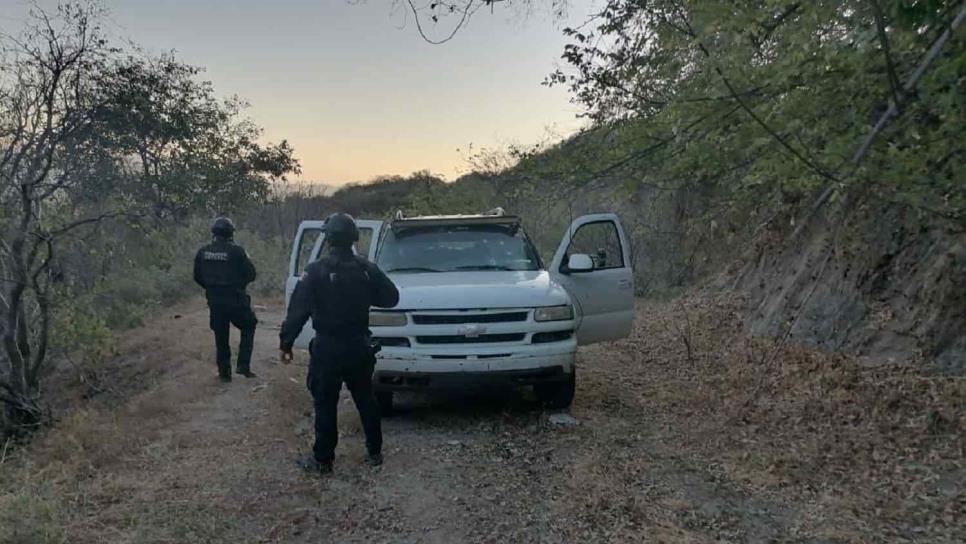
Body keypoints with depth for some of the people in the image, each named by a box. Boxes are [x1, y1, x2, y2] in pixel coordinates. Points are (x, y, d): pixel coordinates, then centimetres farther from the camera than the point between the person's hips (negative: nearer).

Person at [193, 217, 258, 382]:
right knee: (248, 328, 18)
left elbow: (198, 277, 8)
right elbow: (251, 274, -10)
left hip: (214, 302, 4)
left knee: (221, 337, 16)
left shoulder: (203, 252, 0)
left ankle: (224, 372, 20)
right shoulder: (236, 251, -14)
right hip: (235, 300, -4)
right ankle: (243, 365, 8)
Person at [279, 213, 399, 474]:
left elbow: (298, 310, -14)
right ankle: (374, 452, 24)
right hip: (359, 347, 4)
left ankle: (322, 459, 10)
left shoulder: (316, 271, -12)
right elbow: (391, 297, 7)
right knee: (366, 400, 16)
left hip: (327, 348, -4)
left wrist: (286, 342, -6)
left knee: (325, 405, 4)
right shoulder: (367, 269, 0)